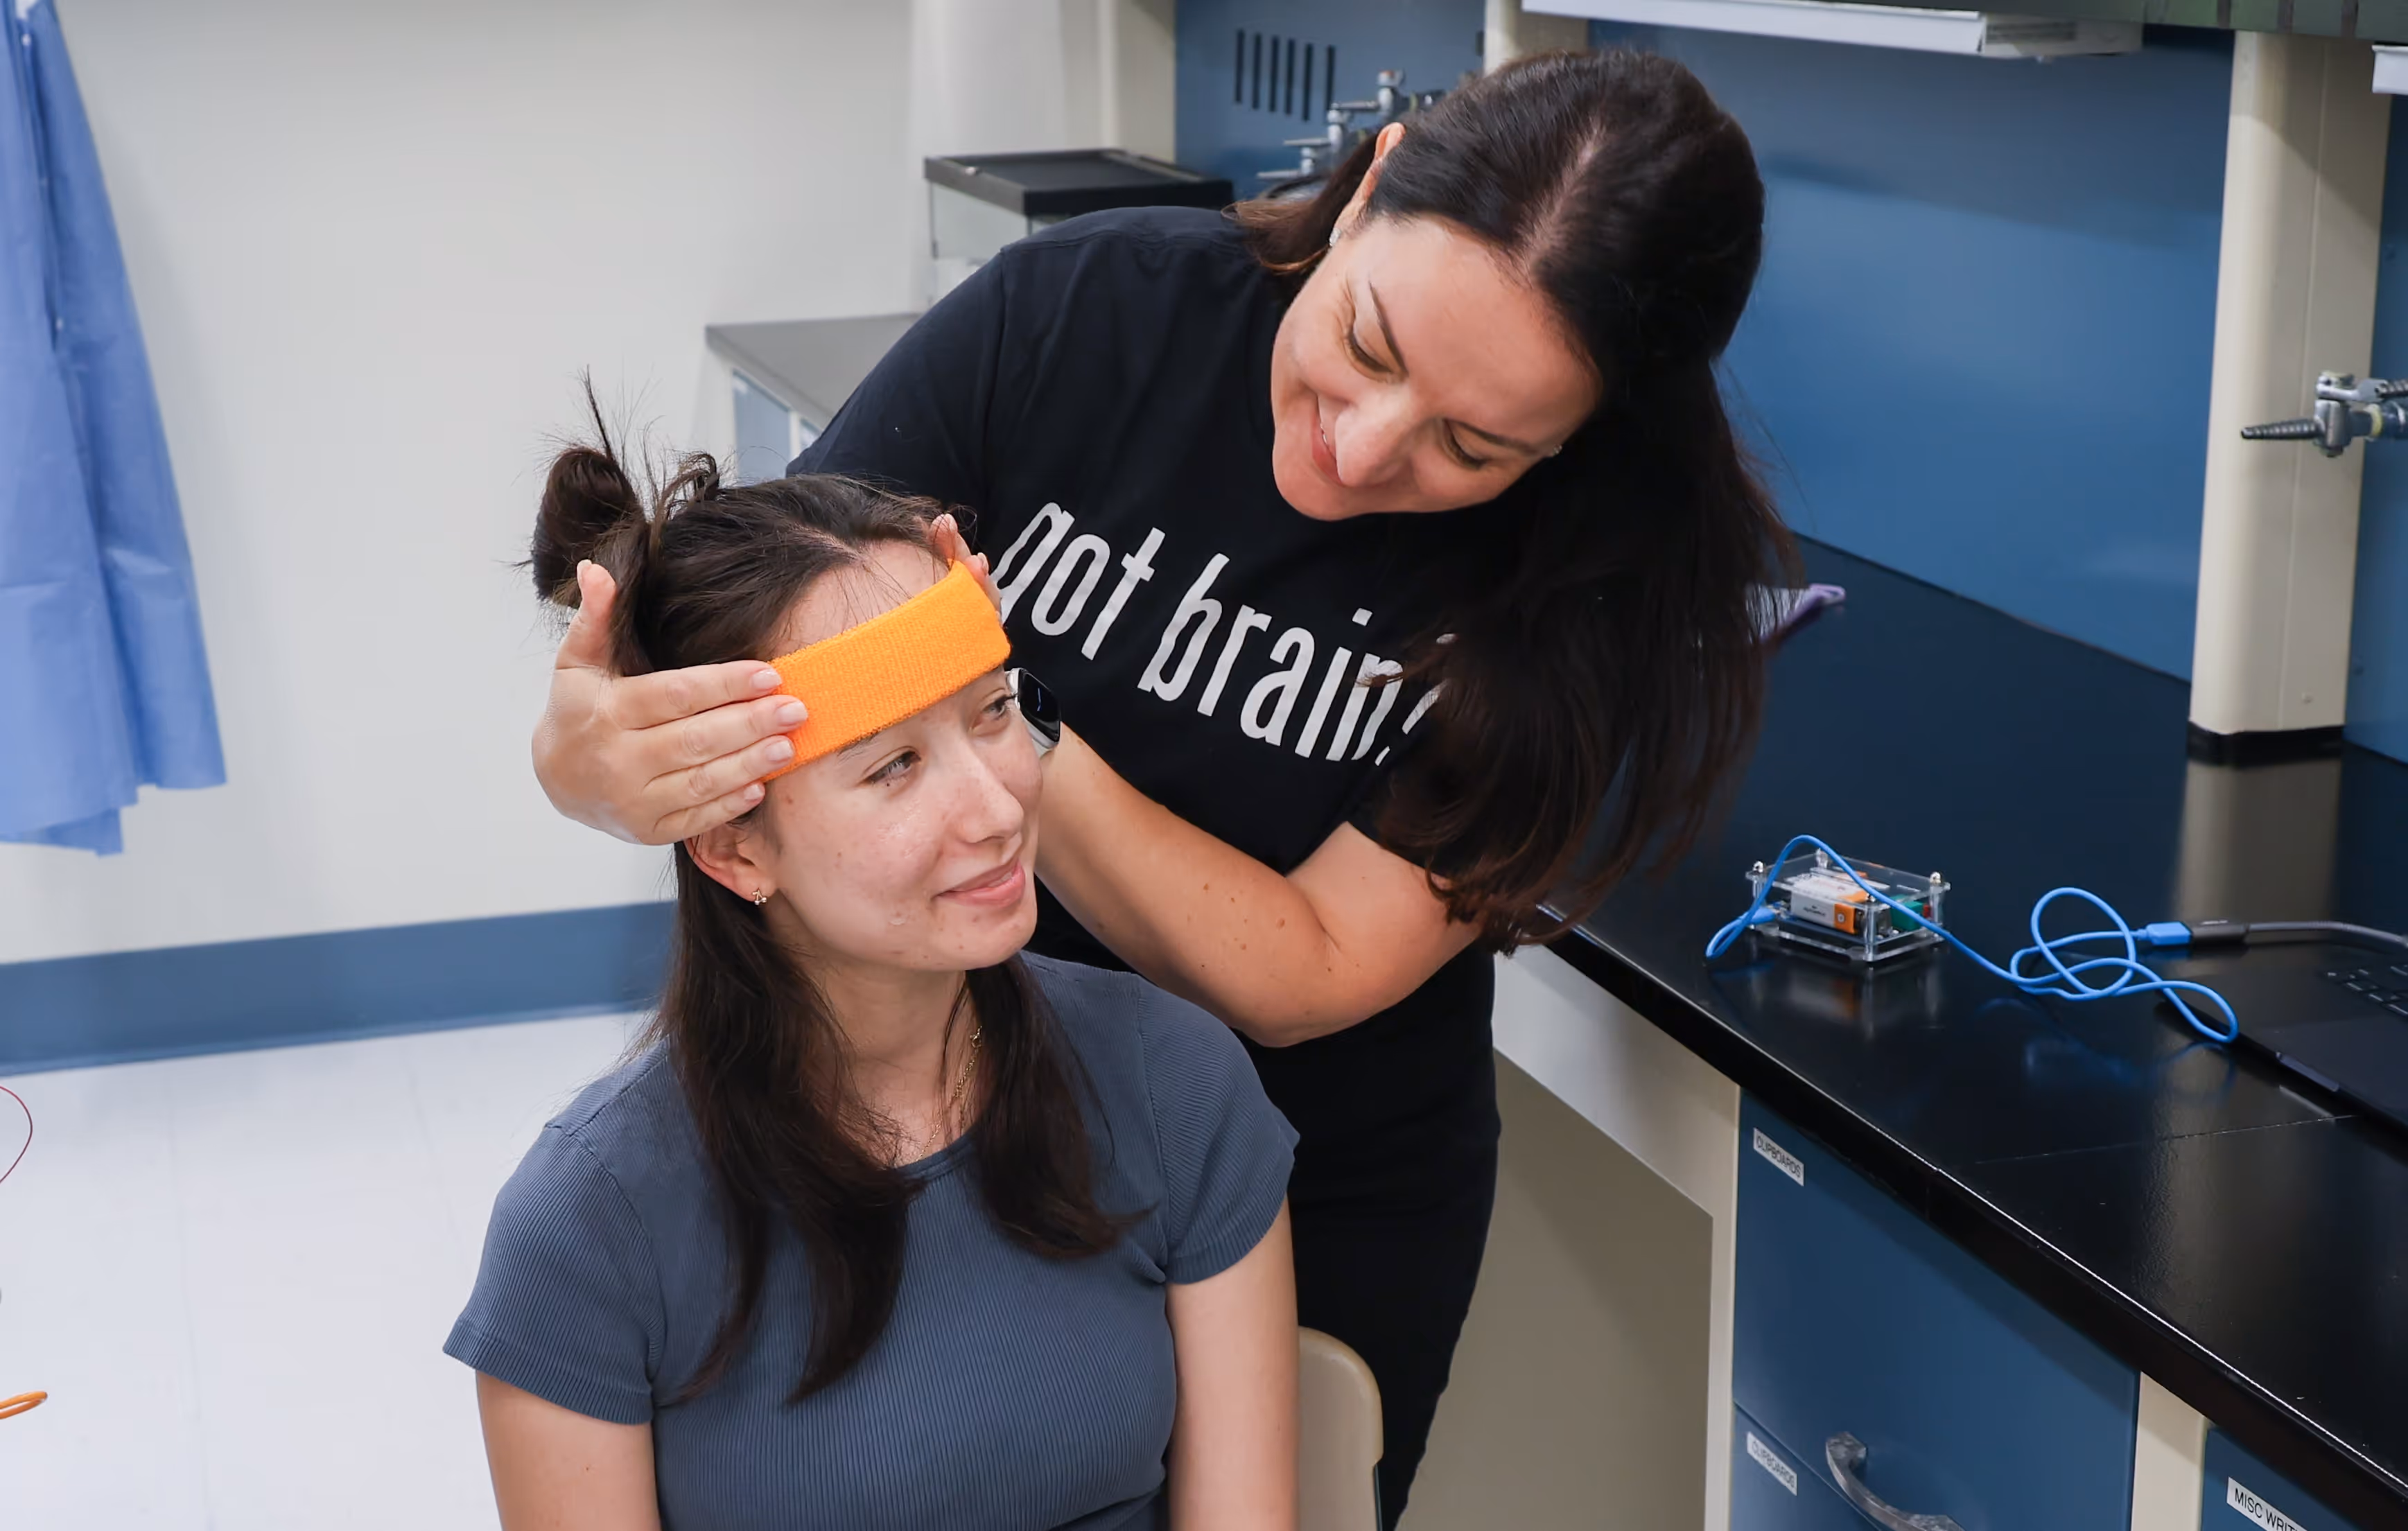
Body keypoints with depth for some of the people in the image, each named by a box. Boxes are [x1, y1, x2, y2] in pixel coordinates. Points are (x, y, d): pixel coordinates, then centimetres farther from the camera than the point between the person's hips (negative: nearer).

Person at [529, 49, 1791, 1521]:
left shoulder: (1597, 572, -23)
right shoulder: (1081, 313, -20)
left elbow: (1301, 979, -24)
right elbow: (756, 660, -17)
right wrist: (597, 752, -40)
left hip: (1322, 1216, -1)